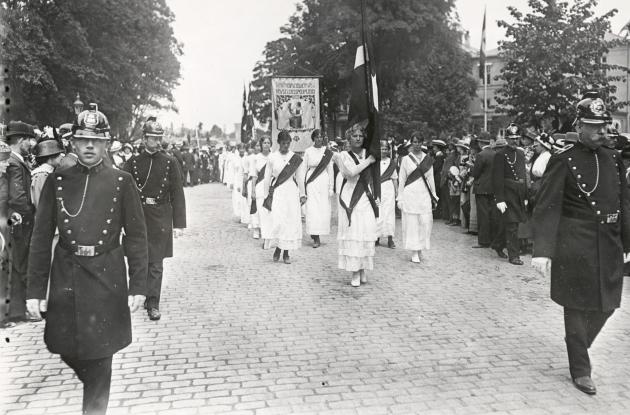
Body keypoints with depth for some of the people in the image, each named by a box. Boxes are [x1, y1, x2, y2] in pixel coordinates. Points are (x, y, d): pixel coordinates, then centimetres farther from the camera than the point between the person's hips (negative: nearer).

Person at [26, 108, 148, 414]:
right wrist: (35, 290, -1)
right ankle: (96, 387, 44)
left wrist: (138, 286, -5)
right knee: (66, 348, 14)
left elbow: (137, 236, -1)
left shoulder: (122, 182, -2)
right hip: (66, 278, 2)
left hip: (107, 278, -2)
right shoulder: (56, 181, 1)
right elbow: (41, 239, 2)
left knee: (100, 354, 3)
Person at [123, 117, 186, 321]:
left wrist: (179, 223, -4)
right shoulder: (133, 162, 3)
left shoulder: (170, 162, 1)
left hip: (161, 219, -1)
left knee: (156, 264, 0)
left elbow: (178, 194, 0)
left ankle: (153, 304, 6)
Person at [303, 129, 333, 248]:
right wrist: (302, 186, 2)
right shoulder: (308, 151, 2)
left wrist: (331, 187, 3)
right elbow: (304, 169, 5)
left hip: (324, 181, 1)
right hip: (311, 182, -1)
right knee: (312, 209, -7)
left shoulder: (327, 152, 4)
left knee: (324, 209, 1)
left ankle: (318, 233, 18)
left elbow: (330, 170, 6)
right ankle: (316, 238, -4)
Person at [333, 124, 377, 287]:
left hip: (366, 200, 3)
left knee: (366, 234, 0)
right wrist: (368, 161, -8)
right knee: (352, 234, -5)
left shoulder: (368, 153, 12)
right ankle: (355, 272, 1)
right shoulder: (343, 156, 2)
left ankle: (363, 269, 12)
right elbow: (351, 171, -18)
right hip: (350, 200, -3)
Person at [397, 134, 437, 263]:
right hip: (410, 194, -2)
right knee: (411, 223, -1)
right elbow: (401, 180, 5)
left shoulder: (428, 159, 9)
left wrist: (434, 196, 11)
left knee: (425, 223, -2)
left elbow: (431, 179, 13)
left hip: (424, 195, 2)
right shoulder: (406, 159, 4)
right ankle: (414, 252, 6)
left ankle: (420, 249, 14)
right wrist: (400, 198, 2)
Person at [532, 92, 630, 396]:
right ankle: (580, 369, 20)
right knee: (578, 306, 4)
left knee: (606, 305, 14)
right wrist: (542, 250, -22)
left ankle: (579, 346, 40)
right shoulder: (563, 160, -10)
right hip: (575, 246, -6)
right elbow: (547, 207, -15)